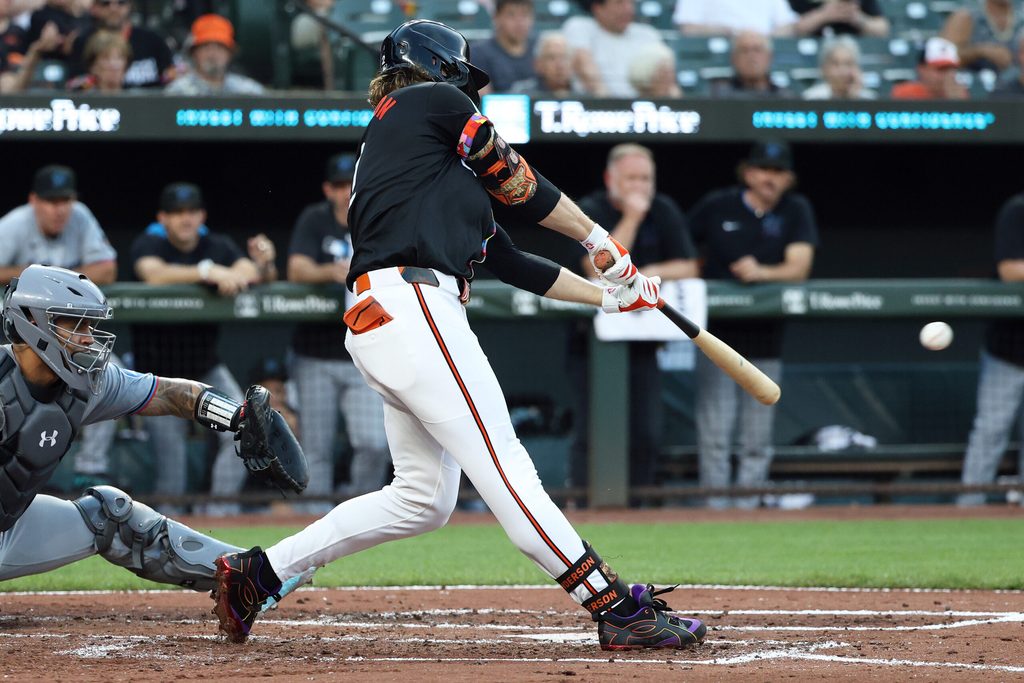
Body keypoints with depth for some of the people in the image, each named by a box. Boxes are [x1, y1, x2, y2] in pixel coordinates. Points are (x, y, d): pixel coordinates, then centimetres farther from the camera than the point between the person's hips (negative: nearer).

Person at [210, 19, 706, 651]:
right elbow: (515, 182, 8)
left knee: (423, 498, 13)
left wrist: (609, 295, 27)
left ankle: (258, 572, 17)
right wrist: (600, 240, 21)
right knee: (504, 468, -14)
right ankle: (619, 612, -19)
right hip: (411, 307, -10)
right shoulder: (432, 101, 7)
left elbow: (511, 262, 28)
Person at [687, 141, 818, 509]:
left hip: (765, 337, 1)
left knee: (757, 436, 2)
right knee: (715, 430, -7)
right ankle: (716, 509, -5)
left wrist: (761, 272, -27)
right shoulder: (716, 206, 0)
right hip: (717, 336, -1)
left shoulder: (796, 212, 1)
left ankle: (748, 506, 8)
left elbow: (799, 268, -11)